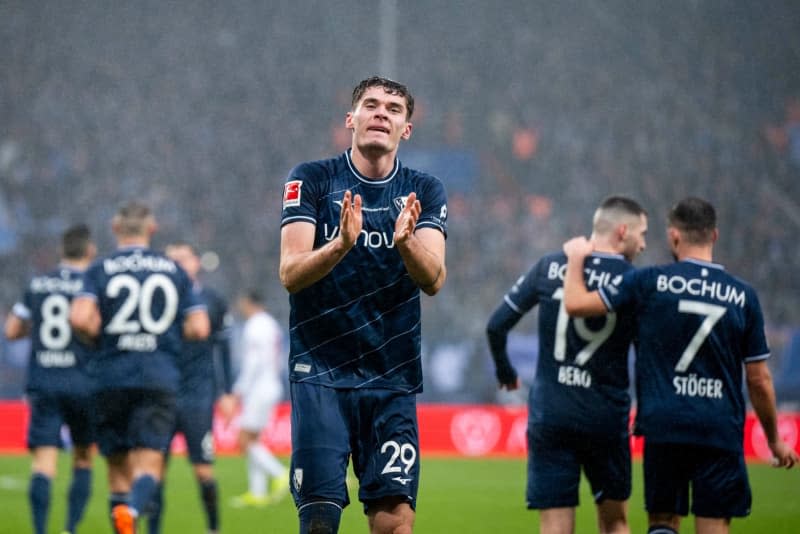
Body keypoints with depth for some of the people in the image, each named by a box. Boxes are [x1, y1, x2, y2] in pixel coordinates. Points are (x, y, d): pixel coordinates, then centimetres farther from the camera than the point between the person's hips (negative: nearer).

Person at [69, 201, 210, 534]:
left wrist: (99, 335, 5)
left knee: (118, 465, 11)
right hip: (160, 378, 0)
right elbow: (199, 328, 4)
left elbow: (80, 318, -15)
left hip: (111, 378, 0)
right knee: (149, 462, -7)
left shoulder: (100, 270, 1)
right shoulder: (174, 271, 7)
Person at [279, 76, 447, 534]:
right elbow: (290, 274, -10)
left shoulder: (425, 192, 7)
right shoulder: (311, 180, 1)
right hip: (321, 372, -2)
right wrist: (341, 244, -29)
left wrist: (407, 242, -29)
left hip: (393, 379, 2)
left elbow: (434, 280, -7)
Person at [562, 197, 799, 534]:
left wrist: (576, 259, 18)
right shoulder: (742, 296, 3)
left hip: (664, 427, 0)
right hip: (722, 431, 0)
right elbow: (759, 381, 6)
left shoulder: (650, 282, -3)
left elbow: (575, 304, -2)